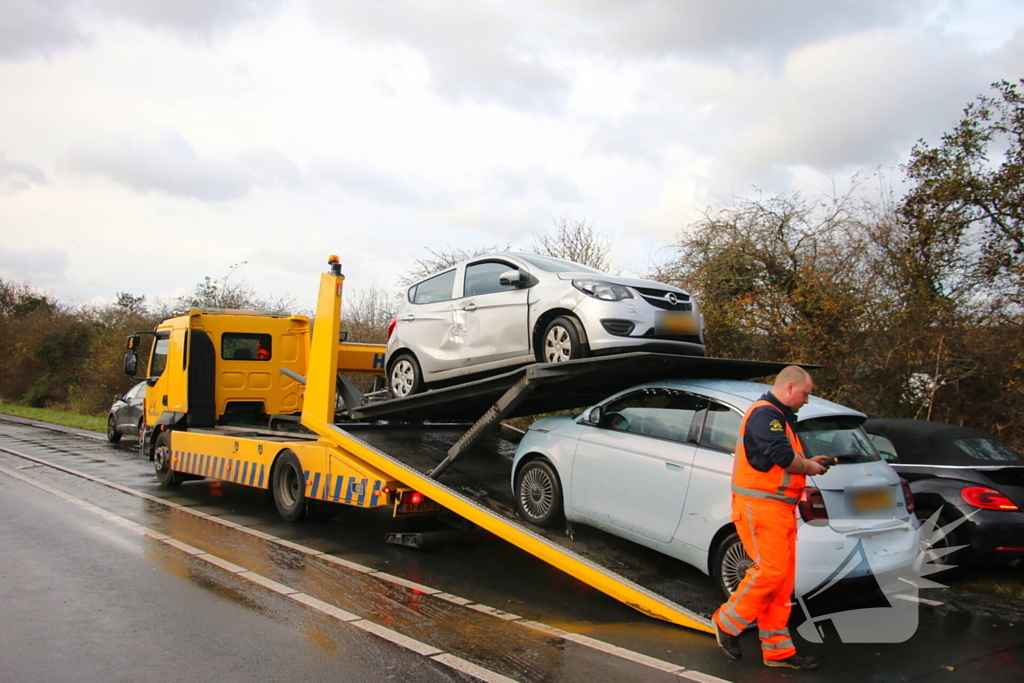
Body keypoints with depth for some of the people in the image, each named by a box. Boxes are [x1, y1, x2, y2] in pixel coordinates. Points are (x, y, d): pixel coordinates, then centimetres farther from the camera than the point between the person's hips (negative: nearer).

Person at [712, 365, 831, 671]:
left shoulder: (779, 417, 22)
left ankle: (778, 649, 15)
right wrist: (809, 467, -7)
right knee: (771, 571, -13)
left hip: (780, 508, 11)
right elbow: (782, 456, -25)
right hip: (760, 506, -11)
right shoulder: (764, 413, -13)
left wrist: (807, 463, 8)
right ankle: (727, 622, 5)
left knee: (782, 578, 9)